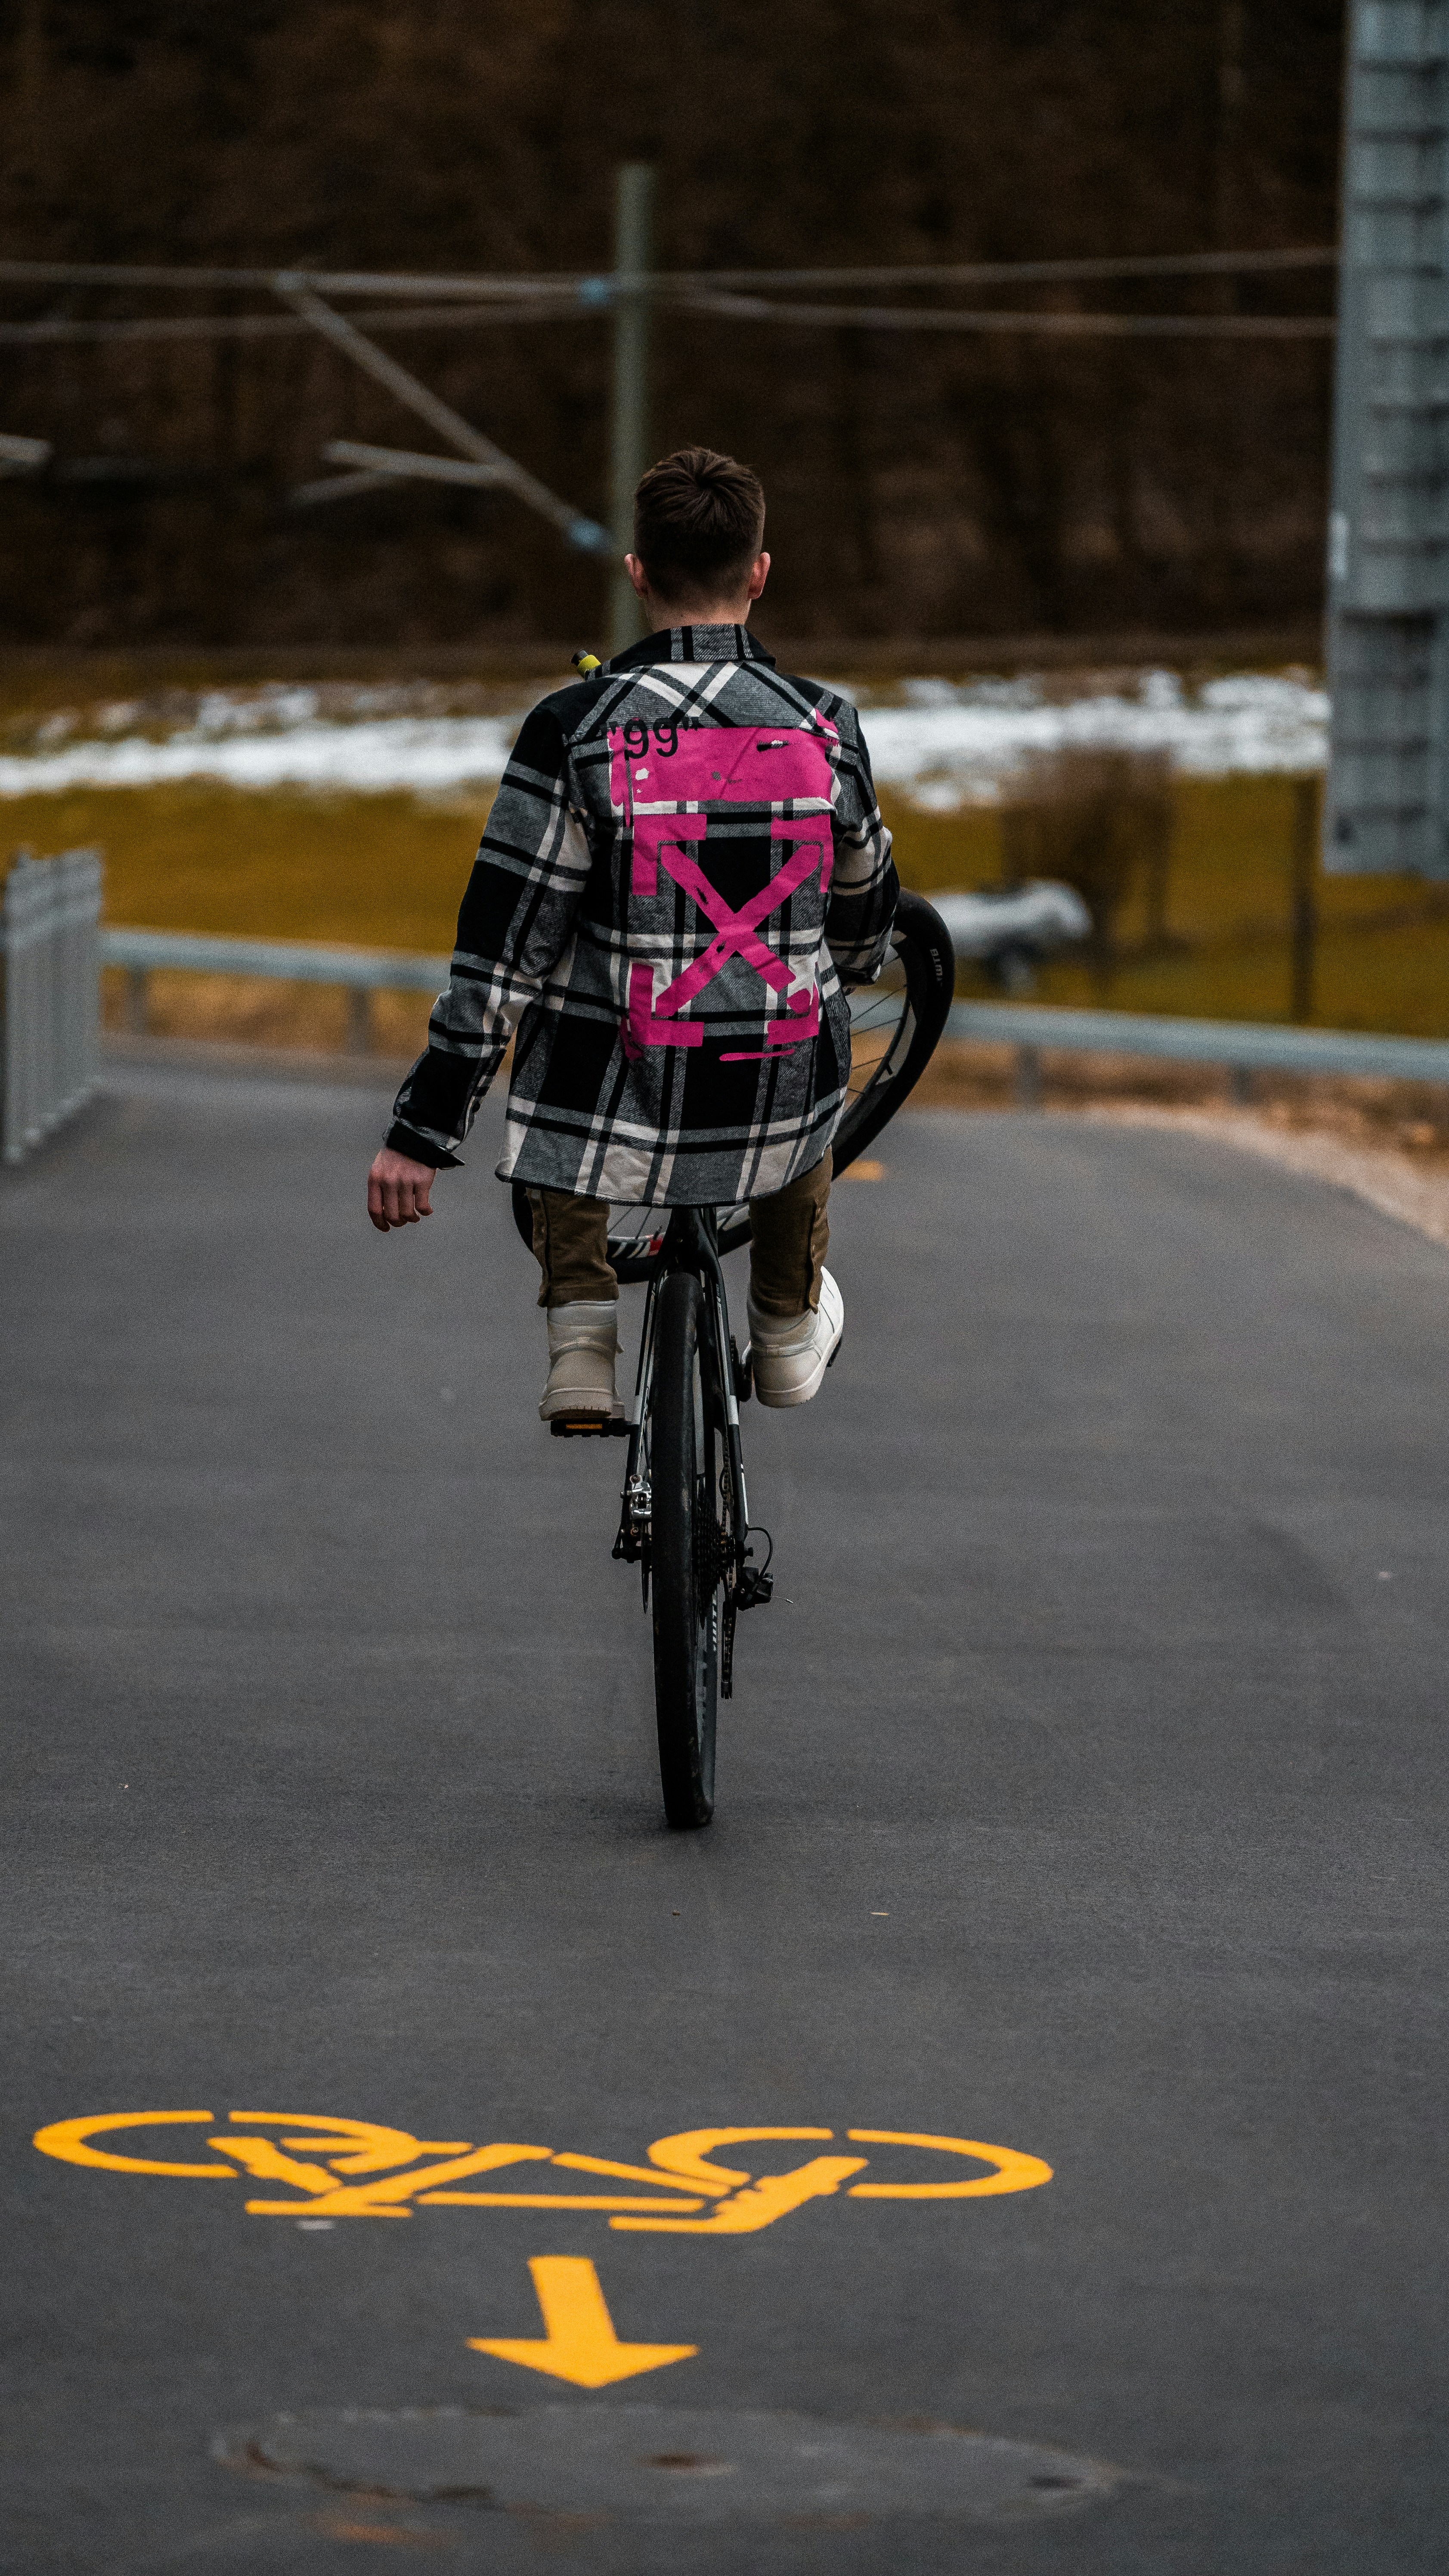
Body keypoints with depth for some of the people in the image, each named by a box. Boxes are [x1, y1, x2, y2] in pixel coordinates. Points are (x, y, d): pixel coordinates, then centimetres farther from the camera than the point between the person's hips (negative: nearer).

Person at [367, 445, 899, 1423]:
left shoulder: (575, 730, -13)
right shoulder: (827, 728, -5)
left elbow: (500, 953, -12)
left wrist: (421, 1137, -6)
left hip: (618, 1111, -2)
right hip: (781, 1116, 2)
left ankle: (582, 1338, 19)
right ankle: (792, 1330, 44)